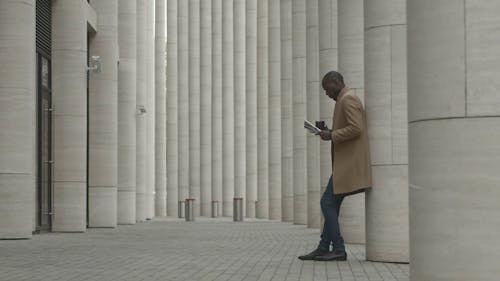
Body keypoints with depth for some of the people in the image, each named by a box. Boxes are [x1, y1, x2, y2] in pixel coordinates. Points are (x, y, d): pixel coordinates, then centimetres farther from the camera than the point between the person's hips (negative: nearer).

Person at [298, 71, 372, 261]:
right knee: (331, 204, 9)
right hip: (345, 163, 11)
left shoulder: (348, 99, -11)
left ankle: (338, 249, -6)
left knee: (328, 203, -9)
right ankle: (323, 249, 10)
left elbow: (356, 129, -22)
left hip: (348, 163, -11)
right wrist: (332, 133, 13)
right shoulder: (346, 100, 21)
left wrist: (332, 136, -14)